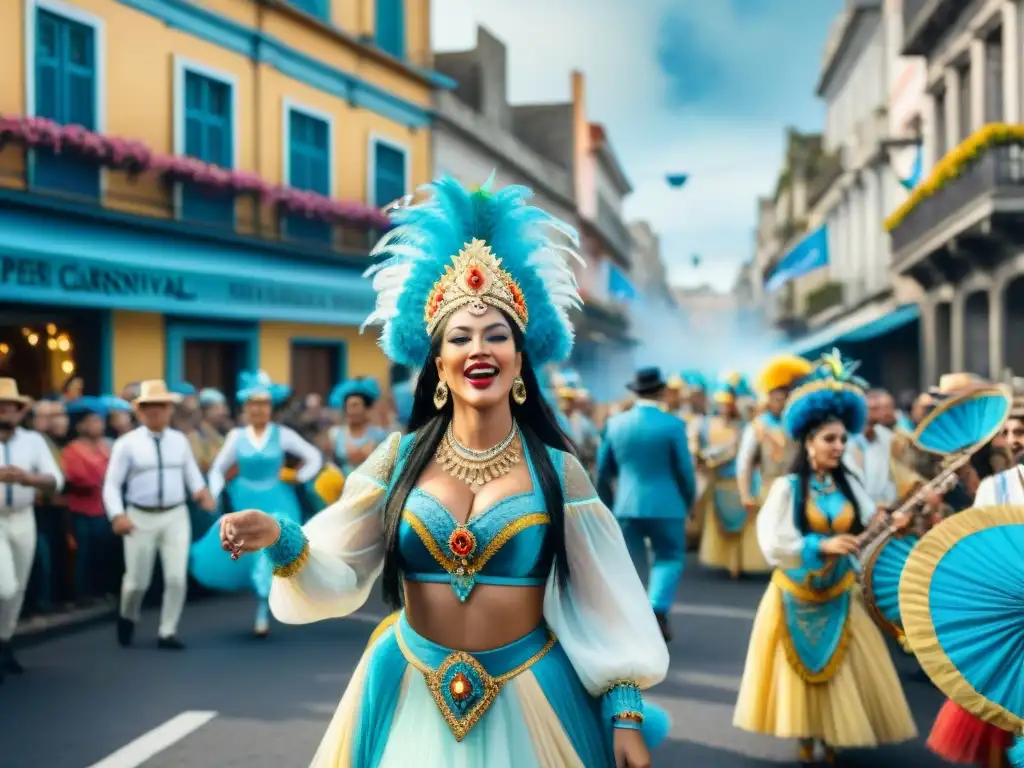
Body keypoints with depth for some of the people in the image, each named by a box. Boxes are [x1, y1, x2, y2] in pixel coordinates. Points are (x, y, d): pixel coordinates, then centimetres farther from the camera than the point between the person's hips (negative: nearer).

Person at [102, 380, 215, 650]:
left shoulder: (180, 440, 6)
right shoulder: (127, 443, -4)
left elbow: (192, 474, 12)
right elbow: (112, 484, -5)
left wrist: (201, 492, -10)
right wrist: (117, 515, -19)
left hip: (176, 516, 2)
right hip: (141, 518, -2)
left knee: (177, 578, -5)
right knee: (138, 580, 6)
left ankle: (167, 632, 10)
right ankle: (128, 618, 38)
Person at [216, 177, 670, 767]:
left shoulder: (557, 471, -4)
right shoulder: (401, 458, -1)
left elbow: (601, 602, -3)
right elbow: (341, 570, -2)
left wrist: (625, 714, -7)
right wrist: (283, 541, -20)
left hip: (529, 699, -1)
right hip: (412, 697, 2)